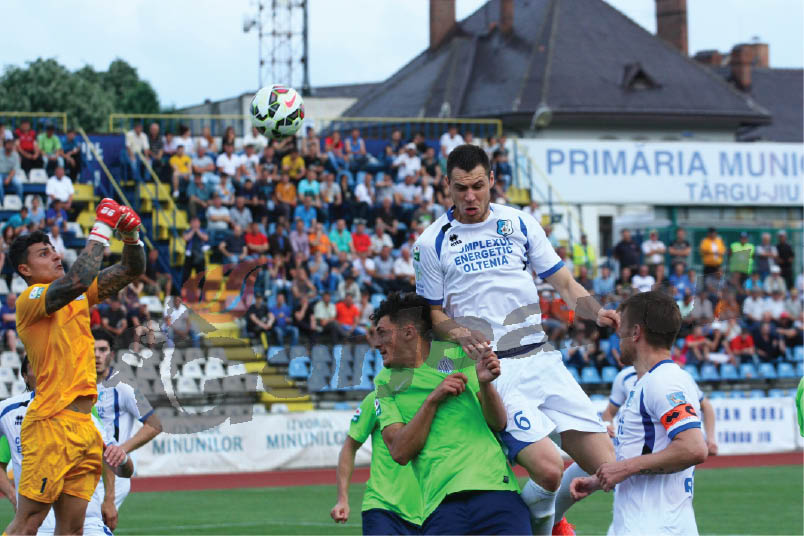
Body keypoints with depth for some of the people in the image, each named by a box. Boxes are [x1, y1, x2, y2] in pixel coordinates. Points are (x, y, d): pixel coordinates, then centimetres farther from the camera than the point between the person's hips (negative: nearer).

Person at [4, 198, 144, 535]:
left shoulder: (78, 296, 18)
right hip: (51, 423, -8)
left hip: (84, 426, 8)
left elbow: (131, 271, 21)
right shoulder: (30, 298, -6)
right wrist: (102, 229, -18)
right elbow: (76, 282, -25)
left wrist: (130, 234, 1)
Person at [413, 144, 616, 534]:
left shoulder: (520, 224, 11)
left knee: (606, 466, -6)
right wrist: (458, 332, -11)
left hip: (541, 359, 4)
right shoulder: (432, 243, 4)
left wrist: (597, 312, -7)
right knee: (549, 470, -23)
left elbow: (565, 285, 13)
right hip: (491, 370, -4)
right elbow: (432, 315, 11)